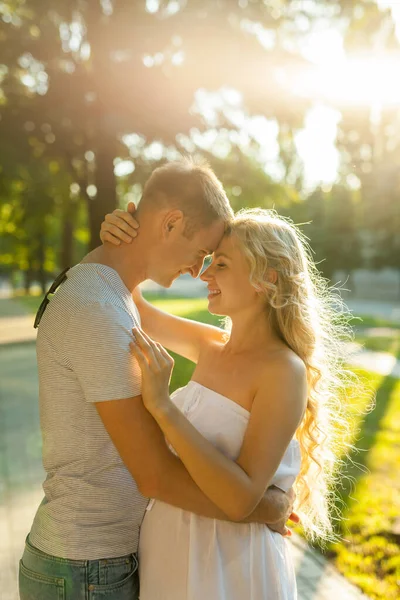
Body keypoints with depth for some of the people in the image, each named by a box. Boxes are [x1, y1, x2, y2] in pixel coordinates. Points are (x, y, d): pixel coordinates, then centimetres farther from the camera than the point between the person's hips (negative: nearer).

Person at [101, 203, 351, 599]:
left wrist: (162, 406, -30)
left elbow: (241, 499, -25)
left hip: (229, 566, -6)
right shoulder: (211, 345, -1)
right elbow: (133, 311, 10)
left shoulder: (284, 372, -20)